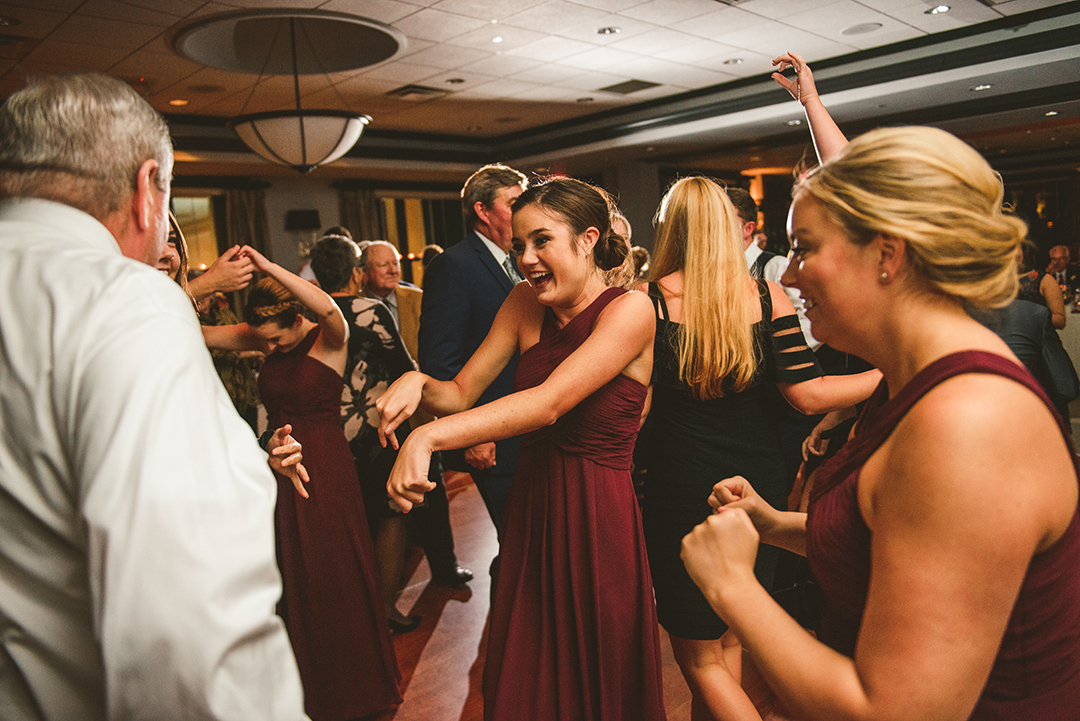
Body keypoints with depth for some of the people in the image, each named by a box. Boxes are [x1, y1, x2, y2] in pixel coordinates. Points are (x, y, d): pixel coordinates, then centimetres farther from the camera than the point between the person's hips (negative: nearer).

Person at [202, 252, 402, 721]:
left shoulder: (329, 340, -12)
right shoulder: (265, 338, 5)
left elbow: (328, 308, -34)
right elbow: (200, 333, 2)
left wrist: (267, 266, -35)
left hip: (324, 469, -6)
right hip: (279, 465, 6)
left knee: (332, 576, 6)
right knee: (291, 577, 15)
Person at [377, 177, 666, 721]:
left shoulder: (630, 309, -15)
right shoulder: (525, 303, 2)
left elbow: (549, 402, -28)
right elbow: (462, 392, 2)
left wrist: (430, 437, -35)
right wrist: (419, 384, -21)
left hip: (597, 517, -5)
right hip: (530, 504, 5)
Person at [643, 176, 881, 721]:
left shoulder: (649, 301, -11)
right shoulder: (766, 296, -4)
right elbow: (805, 395, -9)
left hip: (684, 491, -4)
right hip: (759, 485, 4)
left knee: (699, 656, 14)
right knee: (726, 636, 25)